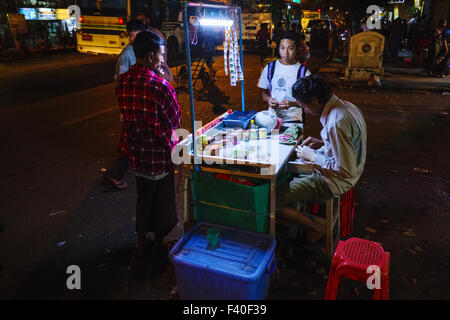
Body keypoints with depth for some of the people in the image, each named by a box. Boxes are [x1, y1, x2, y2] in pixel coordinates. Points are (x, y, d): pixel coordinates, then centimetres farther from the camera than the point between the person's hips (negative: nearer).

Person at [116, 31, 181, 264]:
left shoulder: (122, 81, -3)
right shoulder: (160, 86, -23)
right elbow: (174, 121, -14)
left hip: (134, 149, 6)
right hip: (158, 153, -6)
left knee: (143, 197, 24)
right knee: (161, 200, 14)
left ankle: (141, 243, 40)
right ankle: (158, 249, 31)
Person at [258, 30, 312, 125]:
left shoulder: (304, 72, -2)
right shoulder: (269, 68, 6)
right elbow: (263, 92, 15)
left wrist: (292, 103, -18)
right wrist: (268, 99, -7)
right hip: (272, 117, 2)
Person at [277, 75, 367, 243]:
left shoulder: (337, 122, -31)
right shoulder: (346, 105, 0)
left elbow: (345, 170, -28)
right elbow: (346, 144, 16)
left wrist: (312, 156, -17)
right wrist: (322, 143, 6)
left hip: (334, 181, -10)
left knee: (273, 199, -15)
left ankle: (314, 228, 6)